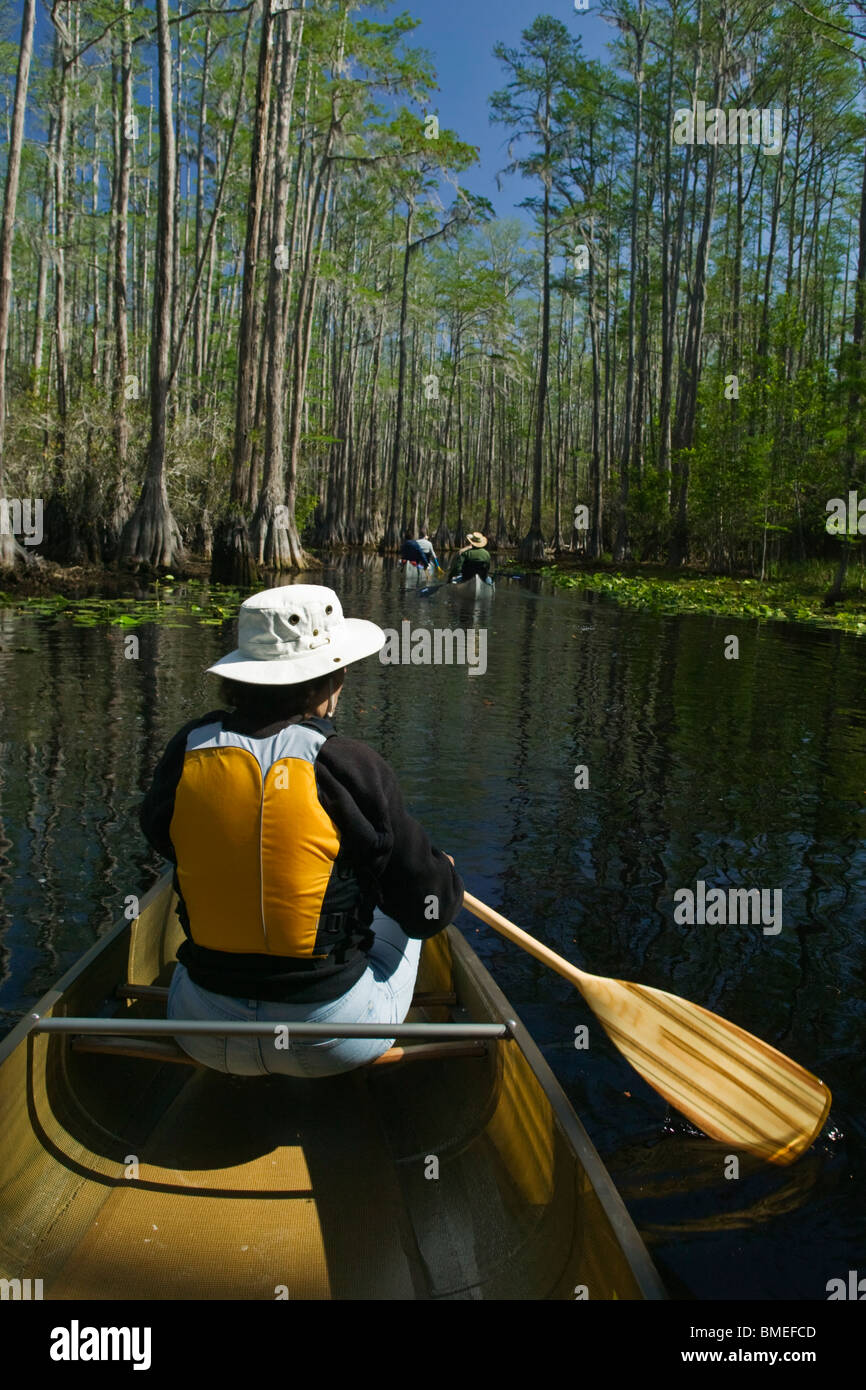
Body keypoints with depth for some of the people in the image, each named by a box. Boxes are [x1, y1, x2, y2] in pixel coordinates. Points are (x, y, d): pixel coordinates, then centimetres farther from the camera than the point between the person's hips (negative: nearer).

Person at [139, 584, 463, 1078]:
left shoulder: (188, 749, -8)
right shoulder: (352, 766, -19)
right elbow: (429, 910, -11)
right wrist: (446, 875, 12)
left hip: (205, 1038, 4)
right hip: (333, 1044, -3)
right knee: (398, 906, 25)